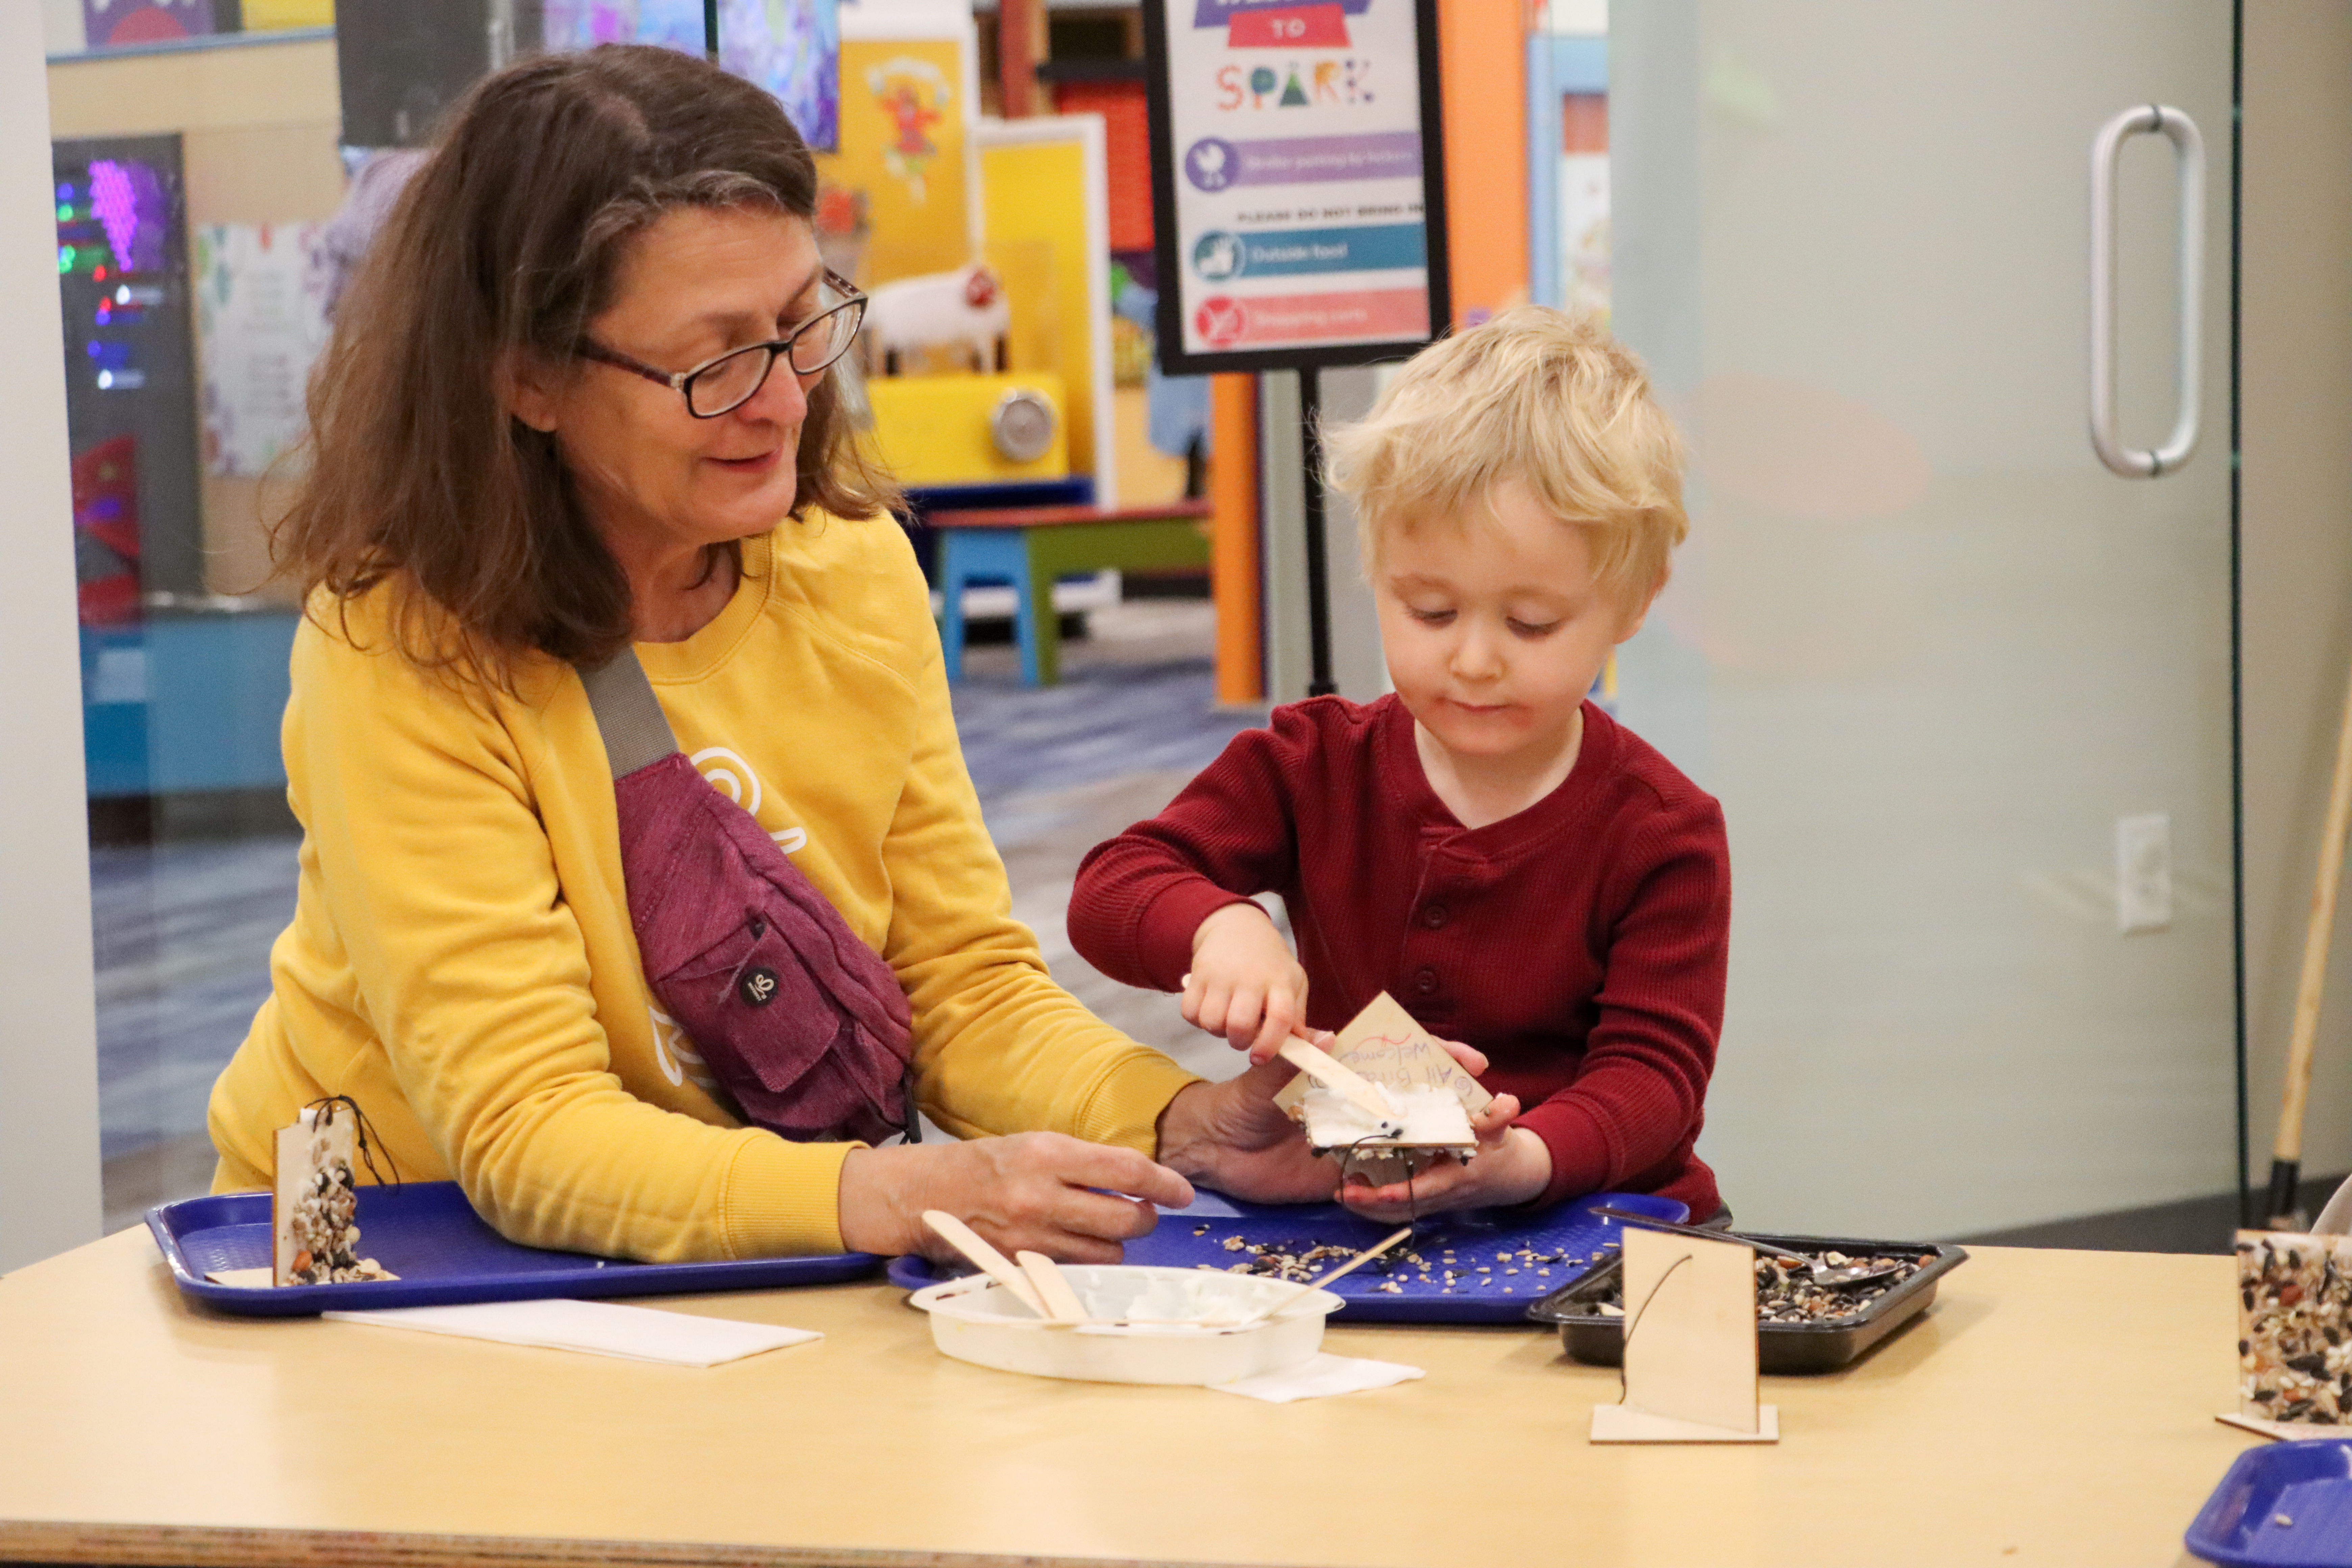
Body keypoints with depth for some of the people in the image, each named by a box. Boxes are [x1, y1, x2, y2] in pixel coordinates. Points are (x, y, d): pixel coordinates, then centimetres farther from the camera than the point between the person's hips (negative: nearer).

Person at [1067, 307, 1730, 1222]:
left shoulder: (1661, 834, -3)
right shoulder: (1316, 764, 6)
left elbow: (1654, 1072, -10)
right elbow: (1111, 889, 0)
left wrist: (1529, 1158, -33)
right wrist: (1221, 927, -25)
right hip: (1336, 1213, 1)